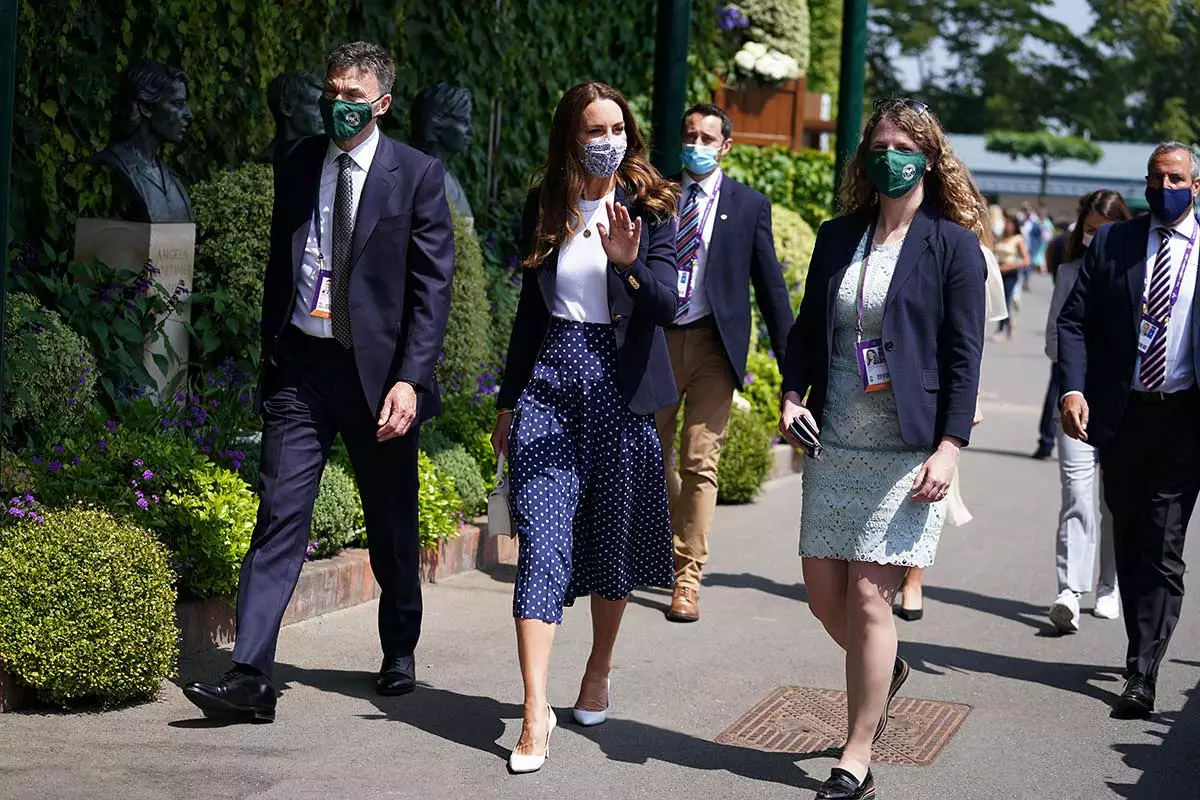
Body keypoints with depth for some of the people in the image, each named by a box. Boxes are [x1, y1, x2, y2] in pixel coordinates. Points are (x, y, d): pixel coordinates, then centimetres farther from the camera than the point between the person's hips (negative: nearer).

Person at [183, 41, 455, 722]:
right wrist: (271, 358, 13)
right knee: (280, 518, -6)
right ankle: (251, 678, -8)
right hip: (302, 366, 2)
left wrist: (409, 379, -15)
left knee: (393, 526, 12)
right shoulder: (297, 167, 8)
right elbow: (279, 269, 16)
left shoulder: (417, 175, -4)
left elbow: (433, 287, -7)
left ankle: (400, 653, 33)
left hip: (379, 369, -2)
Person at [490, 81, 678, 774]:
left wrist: (629, 263, -30)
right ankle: (536, 715, -13)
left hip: (619, 387, -1)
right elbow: (531, 308, 13)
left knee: (612, 539, 10)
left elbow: (668, 306, -11)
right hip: (548, 385, 1)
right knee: (542, 542, -9)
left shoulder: (650, 207, -1)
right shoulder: (546, 208, 7)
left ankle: (599, 672, 33)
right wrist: (509, 401, 15)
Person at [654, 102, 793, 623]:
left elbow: (770, 285, 3)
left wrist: (791, 361, -1)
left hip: (712, 345, -3)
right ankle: (674, 547, 35)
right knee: (653, 453, 11)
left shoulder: (749, 206, 3)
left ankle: (687, 579, 0)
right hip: (656, 340, 3)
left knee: (700, 463, -6)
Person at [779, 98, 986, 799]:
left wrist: (950, 446, -14)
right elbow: (808, 328, 17)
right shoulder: (839, 237, 11)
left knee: (869, 596, -7)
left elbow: (964, 354, -6)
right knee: (824, 590, 7)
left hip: (909, 450, -5)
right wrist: (794, 394, 1)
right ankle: (884, 672, 39)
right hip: (837, 444, 5)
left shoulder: (953, 246, -3)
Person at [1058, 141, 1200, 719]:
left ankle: (1142, 676, -3)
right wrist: (1073, 389, -11)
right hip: (1121, 414, 2)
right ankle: (1143, 647, 28)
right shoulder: (1111, 243, 6)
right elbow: (1074, 321, 3)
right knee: (1129, 543, 13)